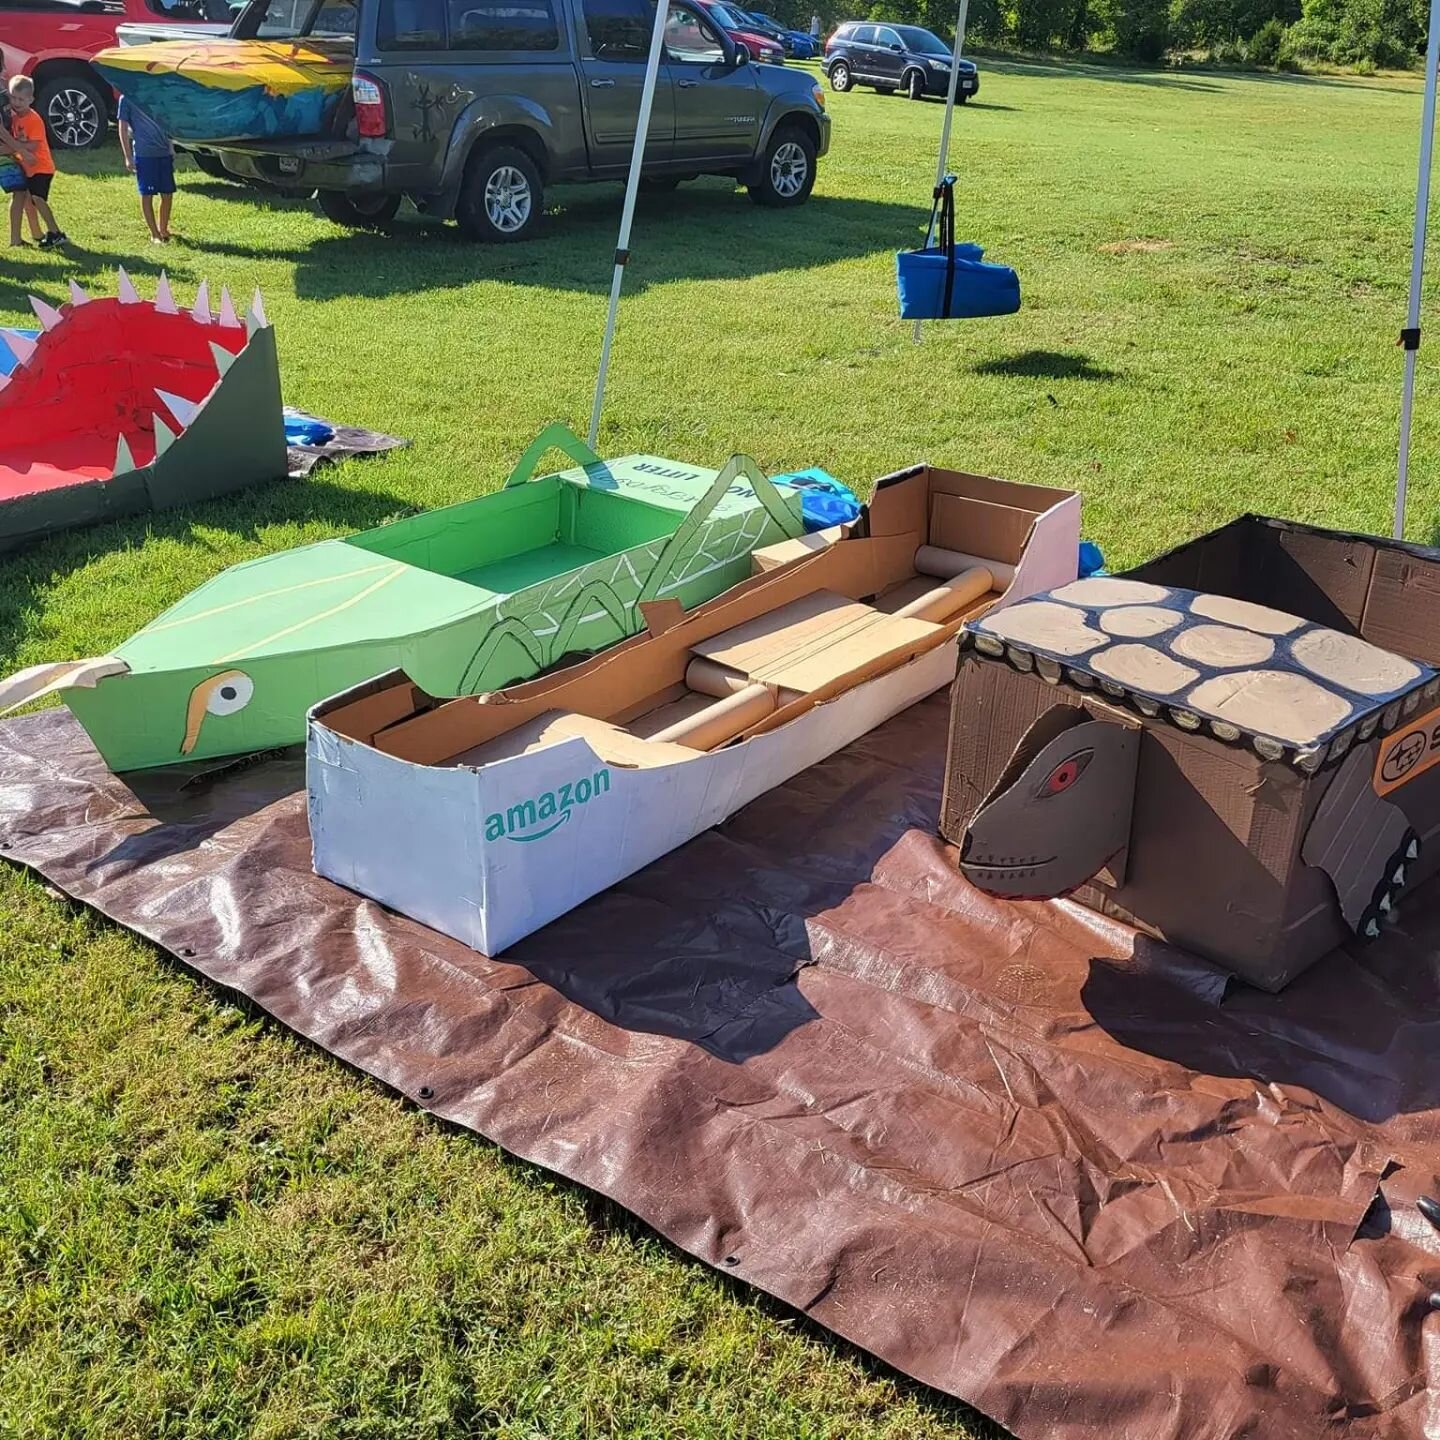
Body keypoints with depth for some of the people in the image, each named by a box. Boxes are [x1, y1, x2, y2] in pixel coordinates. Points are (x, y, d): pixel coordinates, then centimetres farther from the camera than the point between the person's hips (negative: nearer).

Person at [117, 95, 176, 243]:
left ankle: (163, 229, 26)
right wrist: (128, 157, -7)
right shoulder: (127, 98, -2)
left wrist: (171, 147, 13)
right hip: (143, 153, -4)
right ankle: (155, 235, 8)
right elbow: (123, 128, -2)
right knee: (147, 195, 1)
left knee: (168, 193, 8)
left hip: (164, 151, 4)